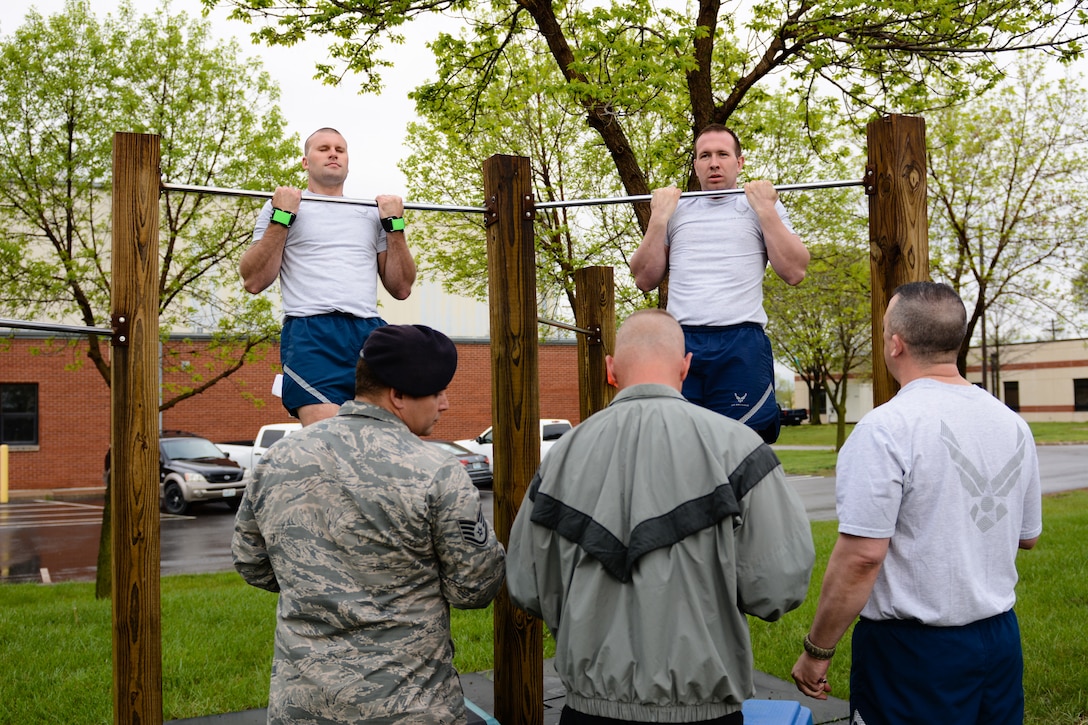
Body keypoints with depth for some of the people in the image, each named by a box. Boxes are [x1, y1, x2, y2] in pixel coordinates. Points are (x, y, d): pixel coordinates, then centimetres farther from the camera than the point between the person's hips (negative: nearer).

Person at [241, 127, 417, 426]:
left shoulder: (371, 213, 24)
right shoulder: (282, 204, 15)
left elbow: (401, 288, 19)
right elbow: (254, 282, 4)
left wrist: (394, 224, 11)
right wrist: (282, 217, -2)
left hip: (370, 332, 4)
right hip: (311, 333, -3)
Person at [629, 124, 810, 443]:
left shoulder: (765, 206, 12)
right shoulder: (676, 211, 17)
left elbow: (795, 272, 1)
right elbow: (645, 279, 12)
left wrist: (765, 210, -3)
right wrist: (659, 217, 4)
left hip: (741, 344, -2)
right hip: (680, 342, 2)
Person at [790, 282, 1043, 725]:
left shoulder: (885, 429, -19)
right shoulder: (1012, 424, 3)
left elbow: (861, 557, -22)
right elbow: (1027, 537, 15)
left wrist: (816, 651, -12)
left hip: (914, 651, -7)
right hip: (1003, 639, 7)